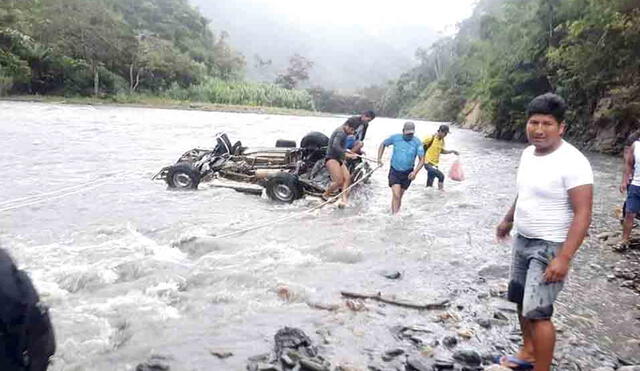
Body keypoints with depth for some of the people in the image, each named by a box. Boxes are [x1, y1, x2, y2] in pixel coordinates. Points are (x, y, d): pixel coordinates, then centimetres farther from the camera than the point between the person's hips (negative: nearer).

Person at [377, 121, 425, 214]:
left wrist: (415, 172, -23)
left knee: (399, 196, 14)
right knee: (396, 195, -15)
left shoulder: (417, 142, -9)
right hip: (394, 171, -1)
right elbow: (383, 144, 11)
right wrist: (379, 158, 2)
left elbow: (422, 160, -9)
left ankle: (396, 213, 32)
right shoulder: (395, 138, -7)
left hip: (407, 173, 1)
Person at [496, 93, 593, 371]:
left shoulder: (572, 162, -22)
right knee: (521, 302, 19)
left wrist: (564, 258, -28)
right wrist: (508, 220, 28)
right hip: (522, 241, 8)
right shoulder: (528, 153, 3)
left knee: (537, 312, -7)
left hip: (550, 247, -8)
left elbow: (583, 214, -23)